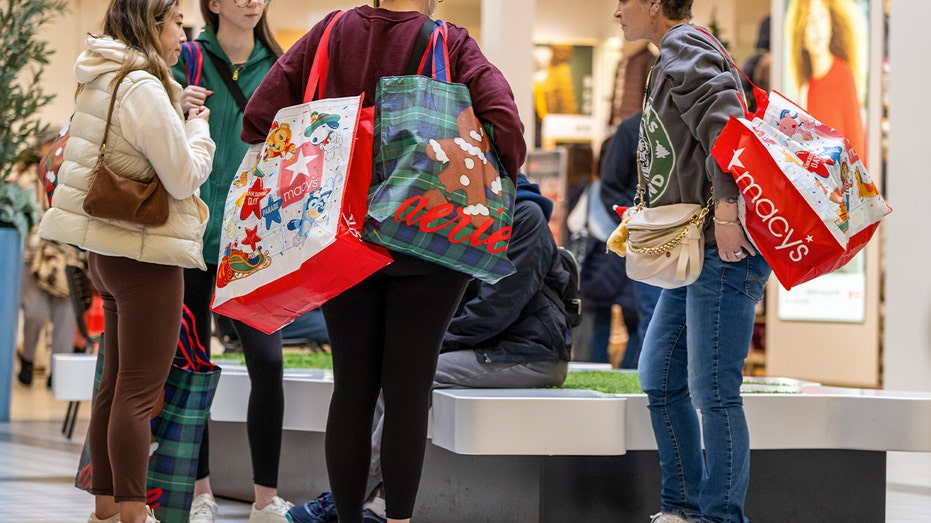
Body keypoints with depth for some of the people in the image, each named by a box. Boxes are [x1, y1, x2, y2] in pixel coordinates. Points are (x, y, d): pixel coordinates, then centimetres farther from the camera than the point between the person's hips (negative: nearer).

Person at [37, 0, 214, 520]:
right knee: (141, 392, -6)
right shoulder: (143, 90, -18)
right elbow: (184, 177, -17)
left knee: (116, 385, 15)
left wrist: (179, 114, 12)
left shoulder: (102, 83, 11)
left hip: (110, 250, 10)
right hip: (146, 254, -10)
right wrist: (197, 128, 0)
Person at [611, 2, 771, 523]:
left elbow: (723, 126, -22)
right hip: (694, 252, 11)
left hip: (724, 249, -11)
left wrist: (725, 211, -28)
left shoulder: (685, 46, -7)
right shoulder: (677, 54, 23)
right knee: (661, 380, 13)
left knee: (713, 390, -8)